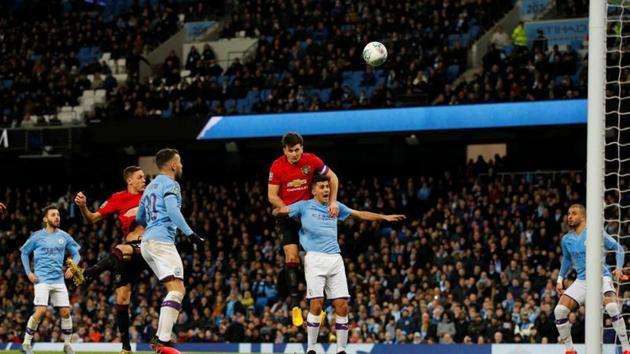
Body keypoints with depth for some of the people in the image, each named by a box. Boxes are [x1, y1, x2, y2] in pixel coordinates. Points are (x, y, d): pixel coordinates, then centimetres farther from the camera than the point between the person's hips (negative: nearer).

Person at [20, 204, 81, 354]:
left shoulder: (64, 236, 8)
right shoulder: (37, 236, 1)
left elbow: (76, 253, 17)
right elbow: (24, 253, 12)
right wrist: (28, 272, 2)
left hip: (59, 280, 4)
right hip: (42, 279, -3)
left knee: (65, 312, -3)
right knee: (41, 310, -18)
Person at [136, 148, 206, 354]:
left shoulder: (151, 186, 24)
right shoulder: (169, 184, -3)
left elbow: (139, 218, 33)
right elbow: (173, 211, -19)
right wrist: (191, 234, -23)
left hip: (147, 242, 10)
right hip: (162, 241, -10)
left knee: (175, 291, 12)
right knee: (177, 290, -17)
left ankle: (160, 336, 5)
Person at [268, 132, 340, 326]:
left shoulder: (312, 161, -8)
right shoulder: (277, 166, -11)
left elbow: (332, 177, 3)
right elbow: (272, 196, -8)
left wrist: (333, 202, -7)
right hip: (287, 214, -1)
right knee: (291, 257, -11)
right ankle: (295, 304, -13)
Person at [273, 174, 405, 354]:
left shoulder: (335, 207, 19)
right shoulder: (304, 206, 8)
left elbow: (360, 214, 28)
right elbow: (277, 211, 10)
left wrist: (384, 217, 28)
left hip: (335, 258, 4)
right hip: (315, 258, -4)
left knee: (342, 305, -3)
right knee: (316, 304, -14)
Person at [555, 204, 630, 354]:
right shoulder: (566, 239, 8)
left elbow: (617, 248, 1)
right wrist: (560, 279, 19)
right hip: (581, 281, 5)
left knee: (612, 307, -30)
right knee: (559, 310, -10)